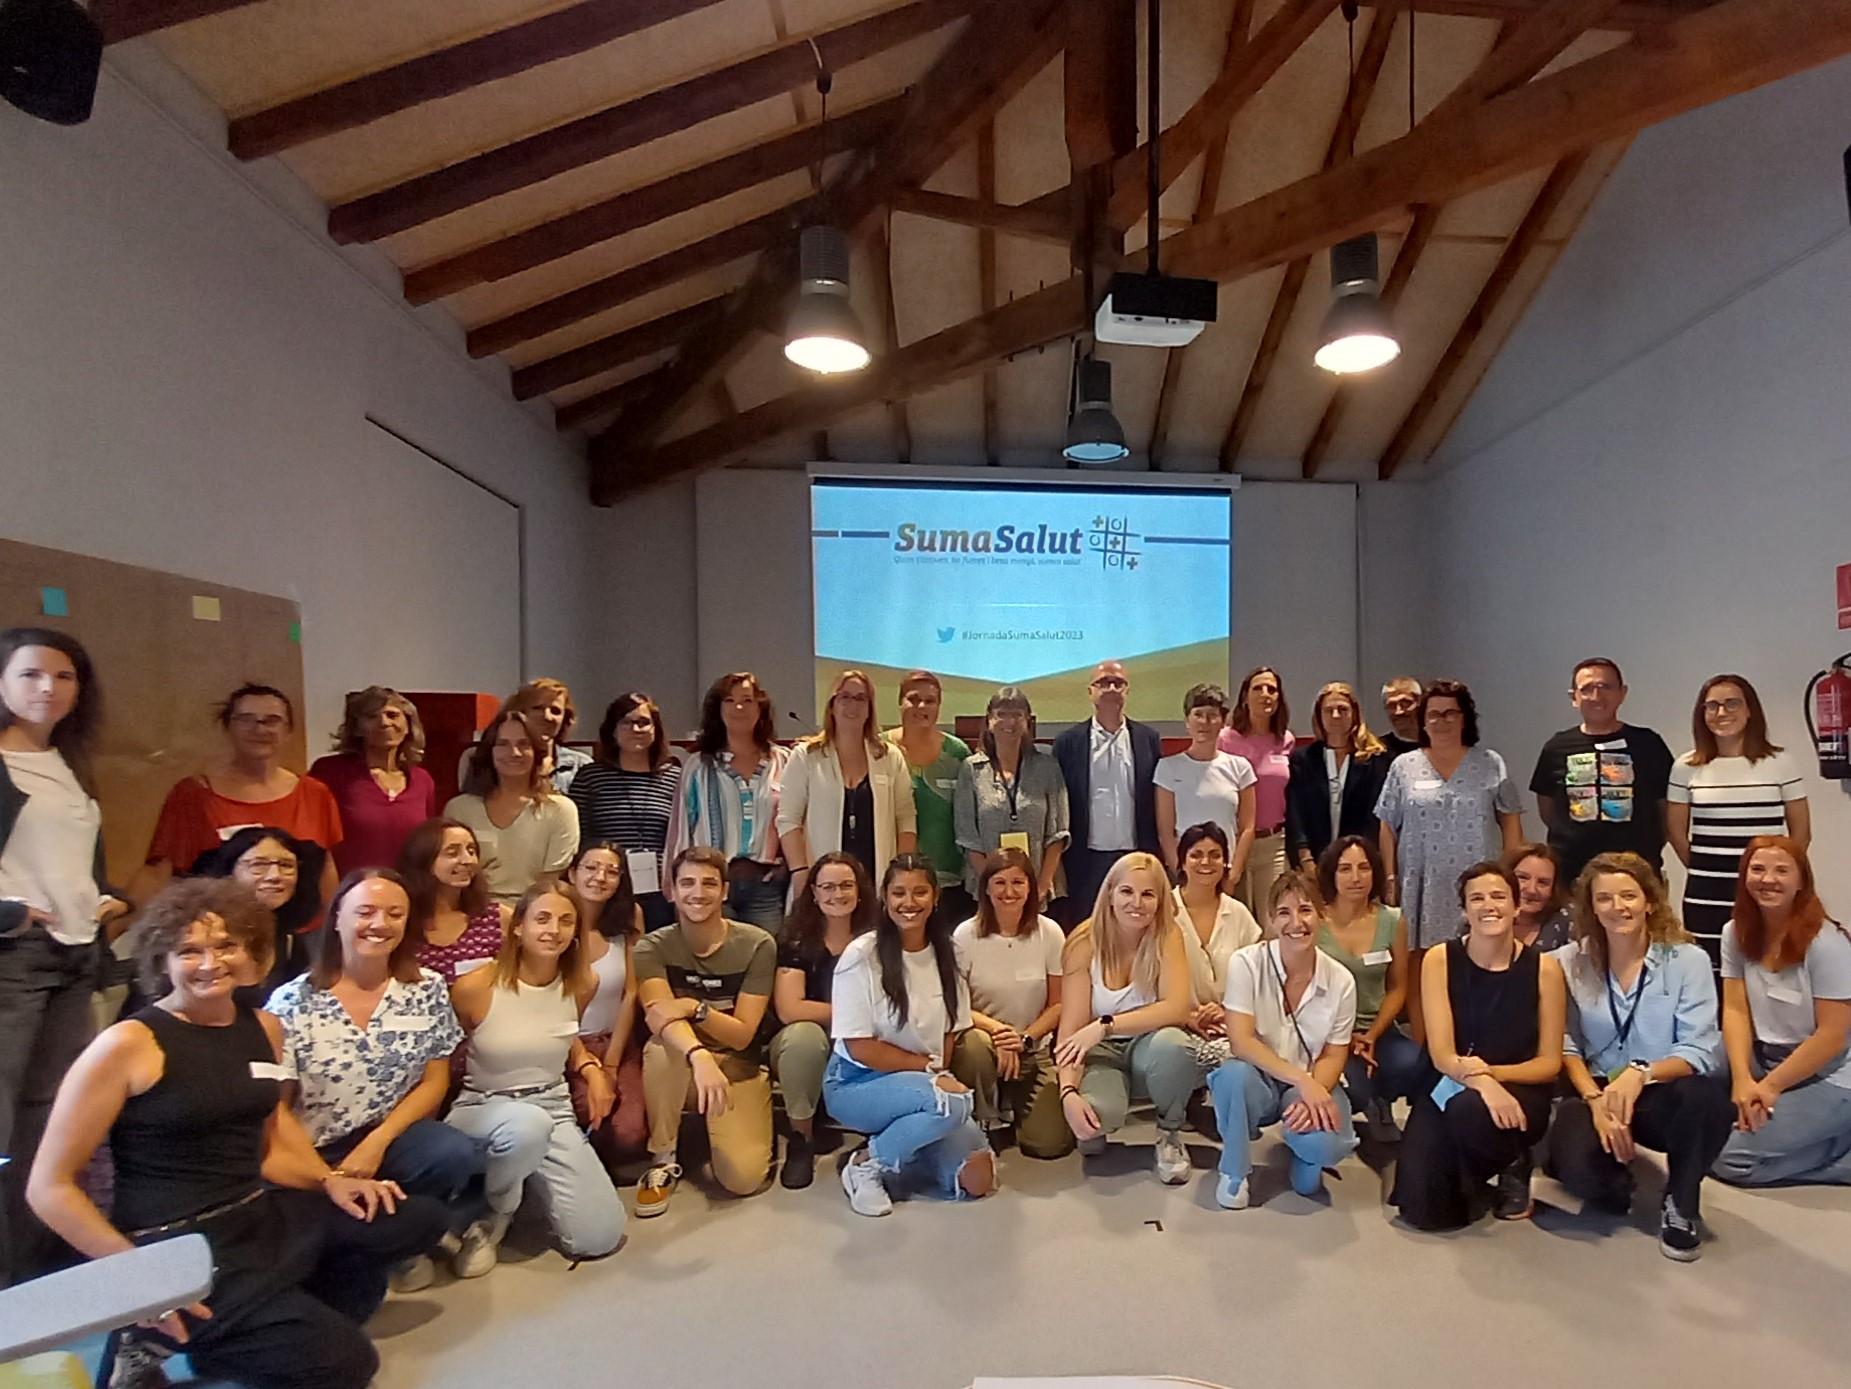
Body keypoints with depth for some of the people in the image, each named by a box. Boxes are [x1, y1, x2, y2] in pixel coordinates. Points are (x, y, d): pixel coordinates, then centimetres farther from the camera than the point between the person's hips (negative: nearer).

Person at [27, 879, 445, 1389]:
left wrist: (330, 1181, -1)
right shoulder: (129, 1043, -13)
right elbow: (49, 1187, -11)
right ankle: (168, 1335, 3)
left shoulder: (263, 1028, 6)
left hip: (261, 1218, 7)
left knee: (421, 1218, -3)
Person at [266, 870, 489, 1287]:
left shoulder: (427, 990, 0)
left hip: (391, 1135, 2)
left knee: (460, 1156, -29)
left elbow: (434, 1082, 2)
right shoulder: (293, 1001, -6)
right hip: (315, 1154, -2)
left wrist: (376, 1144, -12)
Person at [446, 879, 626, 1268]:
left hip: (553, 1109, 4)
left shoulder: (581, 985, -4)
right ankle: (489, 1217, -8)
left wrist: (592, 1070, 1)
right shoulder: (474, 987, -17)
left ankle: (531, 1181, 18)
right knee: (528, 1124, -41)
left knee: (600, 1237, -12)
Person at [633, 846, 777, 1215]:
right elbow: (659, 1018, -30)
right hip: (679, 1068, 0)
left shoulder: (757, 945, -12)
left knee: (743, 1178, -22)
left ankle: (707, 1128, 12)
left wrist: (694, 1008, -33)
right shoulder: (653, 948, -11)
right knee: (662, 1047, -36)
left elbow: (742, 1036, -14)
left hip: (738, 1069, 0)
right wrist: (699, 1056, -51)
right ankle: (663, 1158, -12)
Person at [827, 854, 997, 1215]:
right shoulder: (862, 955, -16)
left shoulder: (947, 953, 1)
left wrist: (939, 1074, -12)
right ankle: (865, 1163, -9)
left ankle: (899, 1146, 12)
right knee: (952, 1103, -33)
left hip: (926, 1087, 6)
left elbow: (951, 1033, 6)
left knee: (975, 1178, -14)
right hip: (858, 1083, -5)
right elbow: (859, 1048, -16)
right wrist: (929, 1066, -15)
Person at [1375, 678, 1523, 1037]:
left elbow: (1511, 820, 8)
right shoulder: (1403, 767, 7)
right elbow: (1388, 826, 7)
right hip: (1422, 886, 0)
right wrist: (1390, 879, 2)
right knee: (1420, 972, 0)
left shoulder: (1490, 764, 7)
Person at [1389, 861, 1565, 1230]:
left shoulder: (1543, 967, -7)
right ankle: (1471, 1174, 19)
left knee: (1469, 1109, -38)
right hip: (1447, 1091, 1)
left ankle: (1513, 1165, -1)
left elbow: (1550, 1062, -3)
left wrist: (1489, 1074, -21)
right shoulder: (1440, 960, -7)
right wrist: (1477, 1080, -33)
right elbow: (1441, 1055, -11)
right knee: (1424, 1211, -17)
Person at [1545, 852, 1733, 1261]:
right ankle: (1616, 1186, 13)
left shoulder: (1688, 959, -5)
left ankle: (1680, 1204, -6)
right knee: (1578, 1166, -31)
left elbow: (1699, 1051, -13)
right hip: (1595, 1091, 0)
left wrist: (1641, 1073, -31)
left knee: (1707, 1096, -37)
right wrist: (1596, 1100, -19)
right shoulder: (1570, 962, -2)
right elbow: (1566, 1045, -2)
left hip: (1664, 1094, 0)